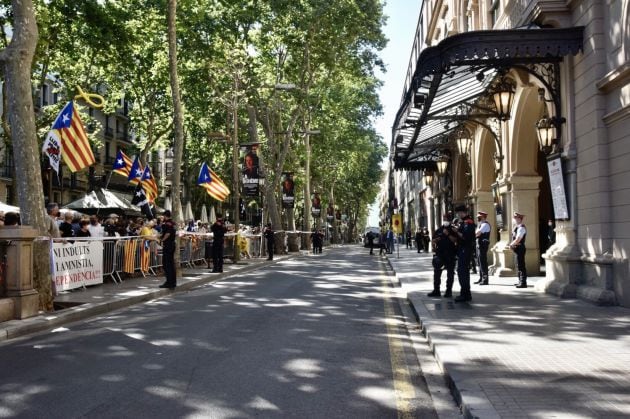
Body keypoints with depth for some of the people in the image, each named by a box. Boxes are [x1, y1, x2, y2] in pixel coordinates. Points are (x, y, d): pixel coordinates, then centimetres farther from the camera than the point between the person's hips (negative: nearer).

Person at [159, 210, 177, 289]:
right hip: (172, 244, 9)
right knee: (171, 263, 12)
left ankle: (169, 282, -6)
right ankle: (173, 282, 15)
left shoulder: (166, 223, -14)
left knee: (166, 263, -5)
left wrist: (162, 240, -10)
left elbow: (167, 234, -24)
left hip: (167, 245, -9)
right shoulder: (173, 223, 12)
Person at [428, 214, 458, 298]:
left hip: (450, 255, -3)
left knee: (450, 273, 2)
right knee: (437, 272, 4)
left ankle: (449, 291, 8)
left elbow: (455, 240, -12)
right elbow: (434, 240, 16)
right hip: (439, 254, 3)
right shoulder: (439, 230, 11)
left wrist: (448, 234, -20)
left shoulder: (453, 230, 1)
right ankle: (436, 290, 11)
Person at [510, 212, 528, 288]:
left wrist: (511, 244, -9)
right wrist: (512, 245, -1)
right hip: (517, 248, 10)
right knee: (519, 265, 15)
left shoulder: (521, 228, -16)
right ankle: (521, 281, 23)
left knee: (521, 265, -8)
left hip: (520, 248, -10)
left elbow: (517, 240, -22)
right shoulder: (517, 227, 14)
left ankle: (523, 283, -6)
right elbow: (515, 238, 16)